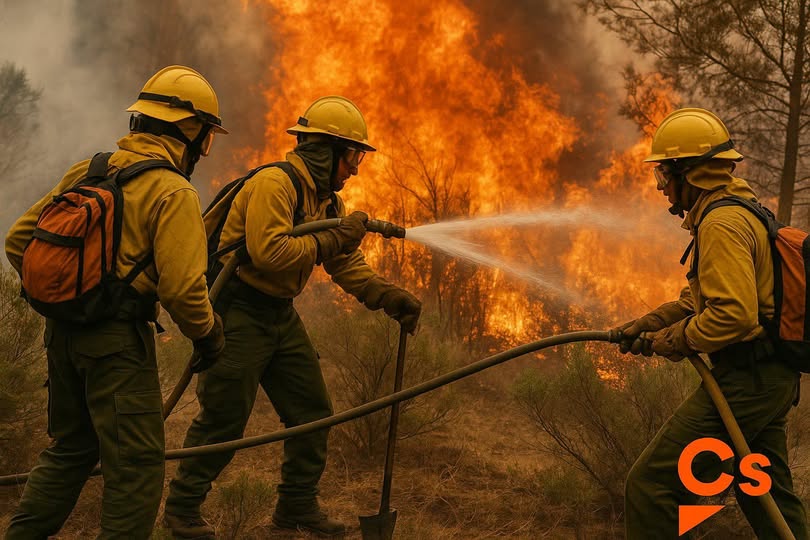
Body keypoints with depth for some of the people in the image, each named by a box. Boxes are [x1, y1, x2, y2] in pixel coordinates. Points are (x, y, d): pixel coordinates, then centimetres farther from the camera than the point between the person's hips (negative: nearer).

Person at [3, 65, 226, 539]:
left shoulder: (87, 172, 10)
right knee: (137, 463, 0)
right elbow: (182, 286, -20)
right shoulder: (174, 193, -12)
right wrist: (208, 336, -2)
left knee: (70, 447, 23)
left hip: (63, 332, 8)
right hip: (118, 339, -8)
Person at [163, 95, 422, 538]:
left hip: (280, 317, 9)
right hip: (238, 313, -9)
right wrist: (332, 239, -25)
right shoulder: (274, 185, -19)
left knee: (312, 411, 9)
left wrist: (388, 297, -3)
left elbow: (347, 266, 11)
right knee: (223, 419, -4)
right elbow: (268, 253, -32)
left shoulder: (326, 200, 12)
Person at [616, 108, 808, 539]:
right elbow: (701, 297, 25)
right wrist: (648, 324, 17)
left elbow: (735, 314, -28)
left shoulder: (722, 223, -18)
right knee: (770, 499, 20)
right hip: (771, 377, 11)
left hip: (744, 381, -11)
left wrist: (679, 341, -14)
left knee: (650, 486, -9)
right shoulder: (739, 210, 16)